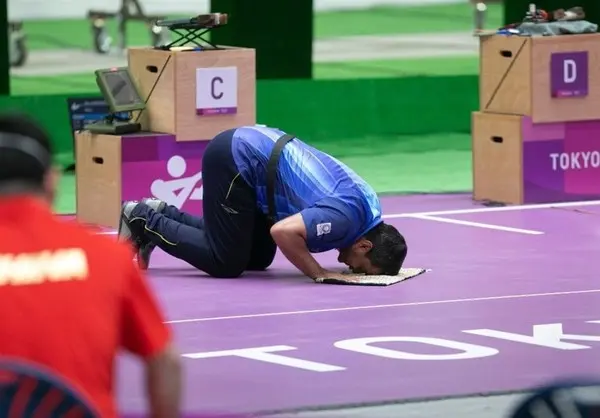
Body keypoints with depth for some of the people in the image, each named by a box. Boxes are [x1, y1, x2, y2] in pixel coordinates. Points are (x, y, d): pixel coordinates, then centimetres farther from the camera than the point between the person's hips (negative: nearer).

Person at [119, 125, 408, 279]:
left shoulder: (369, 205, 2)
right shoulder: (347, 216, -25)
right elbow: (283, 231, -37)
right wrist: (320, 273, -24)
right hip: (234, 161, -9)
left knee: (259, 258, 14)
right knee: (226, 264, -6)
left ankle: (162, 214, 20)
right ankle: (145, 221, 7)